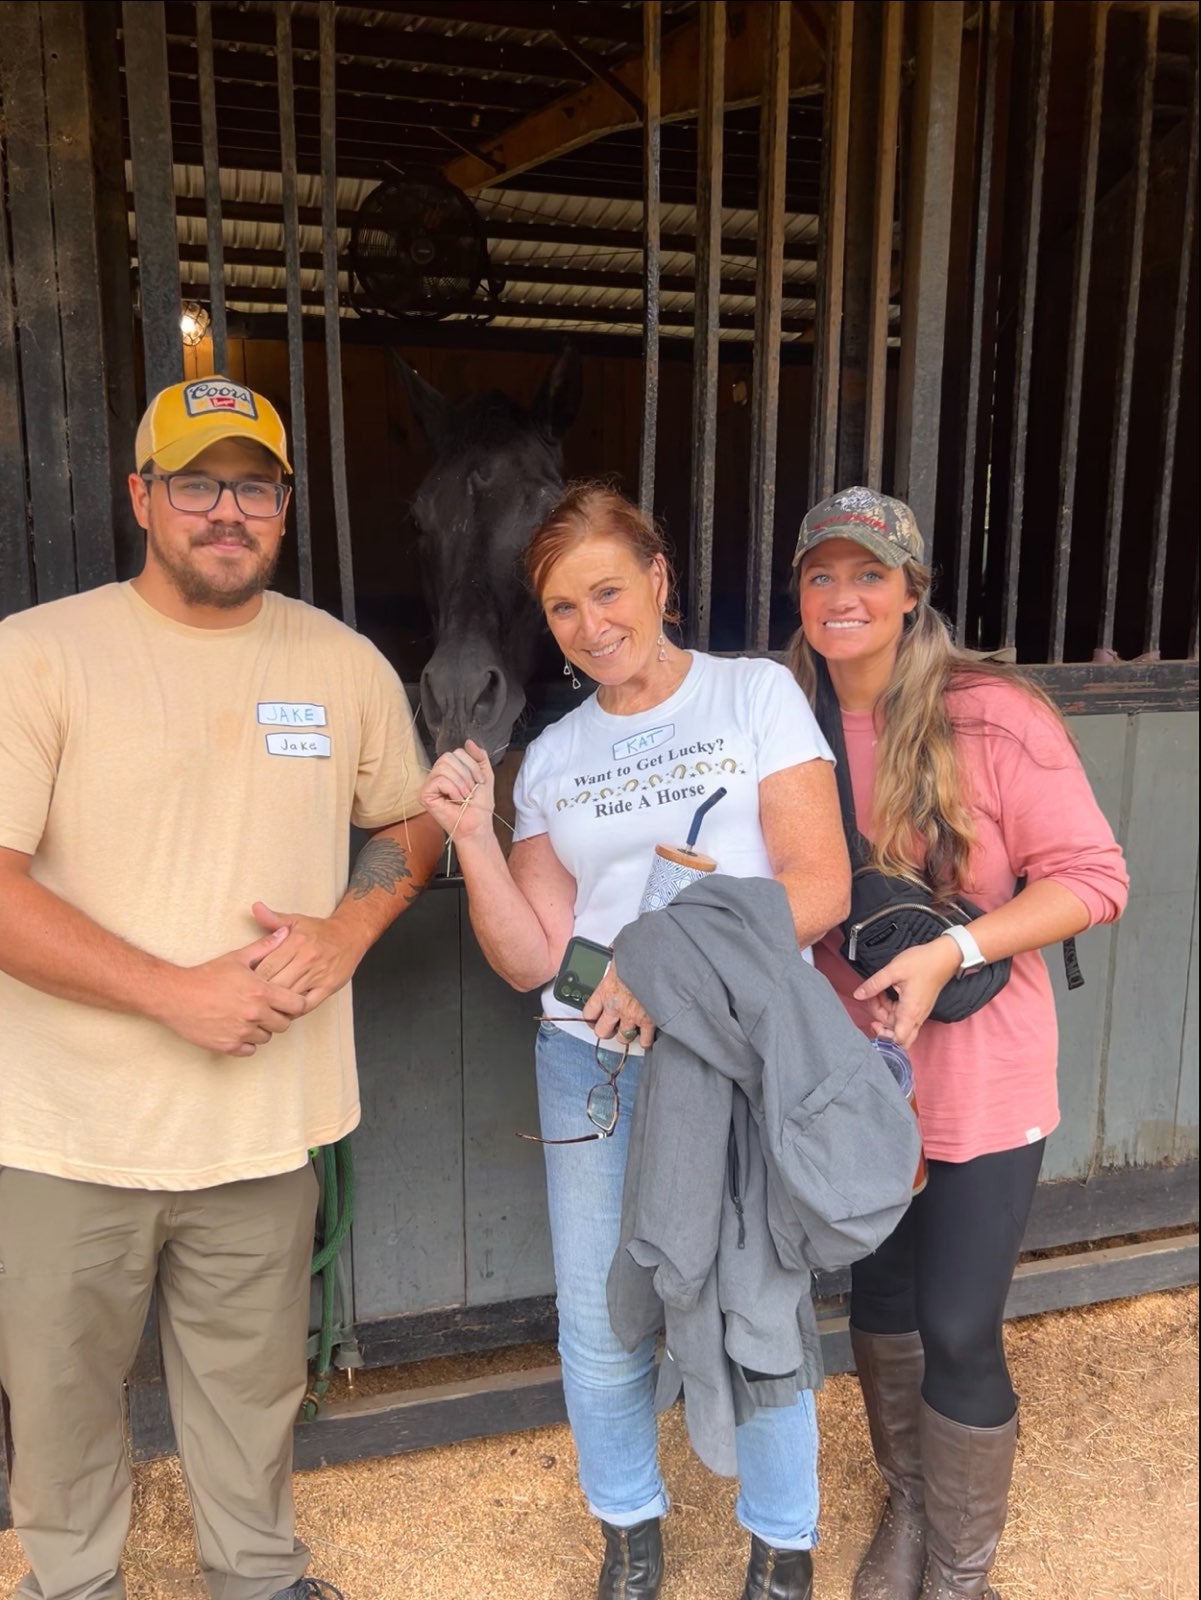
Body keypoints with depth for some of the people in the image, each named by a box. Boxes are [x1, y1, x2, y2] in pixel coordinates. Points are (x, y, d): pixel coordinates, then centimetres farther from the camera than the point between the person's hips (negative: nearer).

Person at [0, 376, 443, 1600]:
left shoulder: (345, 664, 2)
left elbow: (411, 822, 13)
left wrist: (350, 927, -7)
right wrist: (177, 992, -19)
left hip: (264, 1122, 3)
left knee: (253, 1385, 20)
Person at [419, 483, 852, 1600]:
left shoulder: (756, 693, -2)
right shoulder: (549, 760, 7)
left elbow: (820, 883, -9)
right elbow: (533, 960, 3)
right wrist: (471, 835, -9)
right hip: (593, 1066, 3)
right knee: (599, 1330, 12)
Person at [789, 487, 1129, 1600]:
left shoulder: (994, 718, -16)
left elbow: (1091, 878, -15)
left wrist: (950, 952, -26)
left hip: (977, 1083, -4)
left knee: (957, 1331, 4)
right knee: (877, 1294, 20)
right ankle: (907, 1500, 49)